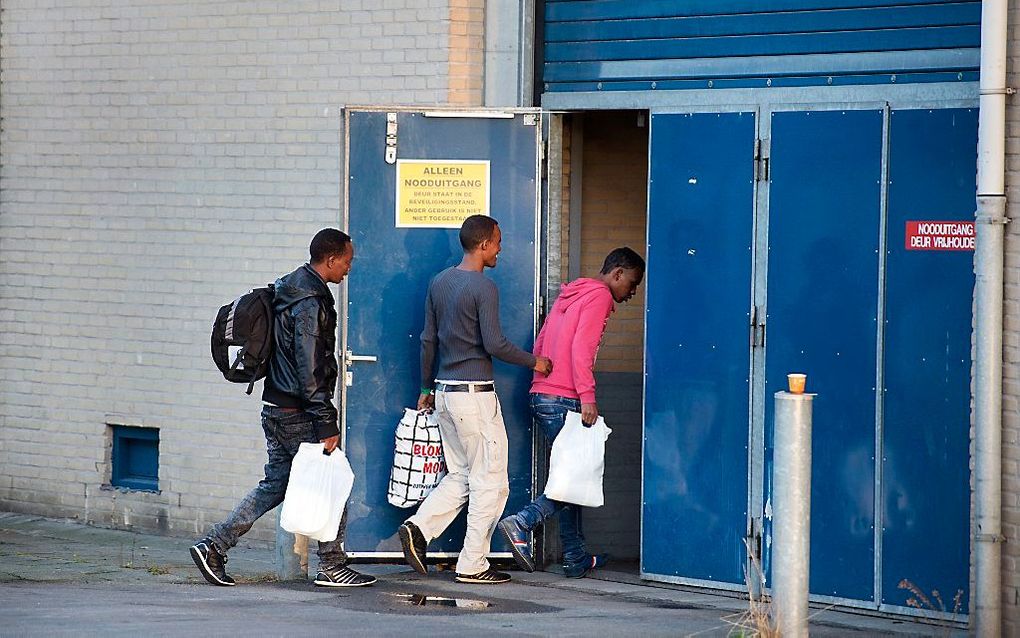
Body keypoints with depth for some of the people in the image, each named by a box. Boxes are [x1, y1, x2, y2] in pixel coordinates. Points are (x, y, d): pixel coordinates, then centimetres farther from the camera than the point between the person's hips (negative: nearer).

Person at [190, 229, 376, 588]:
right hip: (297, 414, -10)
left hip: (275, 409, 10)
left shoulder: (291, 291, 13)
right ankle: (332, 567, 9)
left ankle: (214, 547, 8)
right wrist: (327, 426, -20)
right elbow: (310, 372, -22)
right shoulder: (311, 304, -18)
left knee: (275, 484, 13)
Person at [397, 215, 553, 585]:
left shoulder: (439, 283, 10)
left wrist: (426, 389, 22)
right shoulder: (483, 288, -14)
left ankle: (418, 528, -3)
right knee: (490, 480, 1)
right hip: (475, 393, -8)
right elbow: (495, 345, -18)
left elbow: (428, 341, 14)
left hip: (444, 391, 8)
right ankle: (472, 565, 1)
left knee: (460, 476, 16)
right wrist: (533, 362, -3)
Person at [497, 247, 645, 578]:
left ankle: (576, 559, 11)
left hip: (542, 398, 10)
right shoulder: (599, 296, -6)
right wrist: (586, 396, -20)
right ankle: (521, 523, -19)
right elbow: (581, 347, -17)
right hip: (565, 400, -10)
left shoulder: (570, 295, 23)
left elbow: (540, 345, 24)